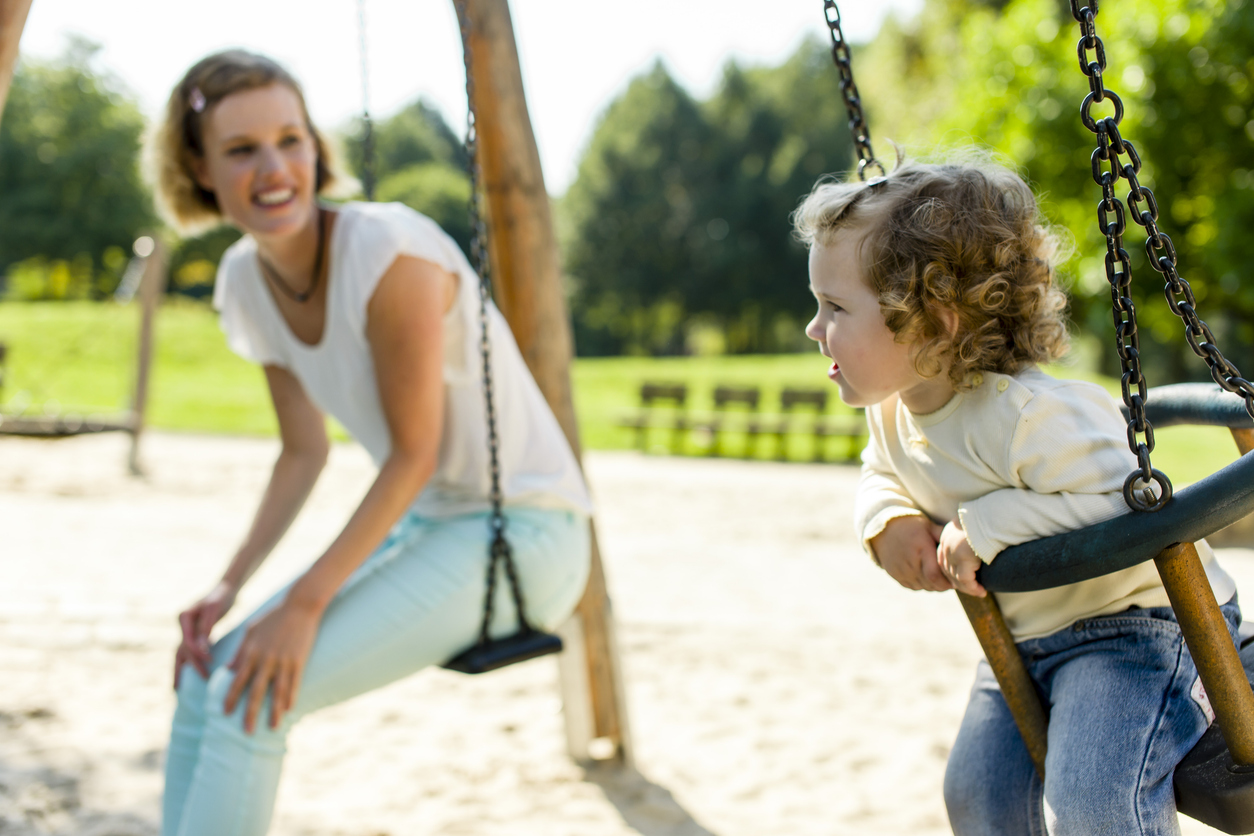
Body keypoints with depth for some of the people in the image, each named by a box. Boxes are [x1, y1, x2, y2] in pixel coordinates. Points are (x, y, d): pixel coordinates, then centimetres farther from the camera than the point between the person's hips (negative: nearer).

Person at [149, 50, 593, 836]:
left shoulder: (389, 250, -23)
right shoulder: (244, 282, 1)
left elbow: (415, 453, -18)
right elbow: (304, 454, 10)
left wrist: (307, 602, -19)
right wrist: (230, 584, -1)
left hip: (524, 531, -8)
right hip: (426, 519, 8)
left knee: (255, 696, -18)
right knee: (209, 676, 2)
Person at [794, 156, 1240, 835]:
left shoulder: (1031, 416, -33)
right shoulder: (891, 411, -5)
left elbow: (1131, 510, -37)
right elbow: (880, 474, 16)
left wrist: (989, 524, -36)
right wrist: (888, 520, -8)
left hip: (1134, 621, -9)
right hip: (1022, 638, 9)